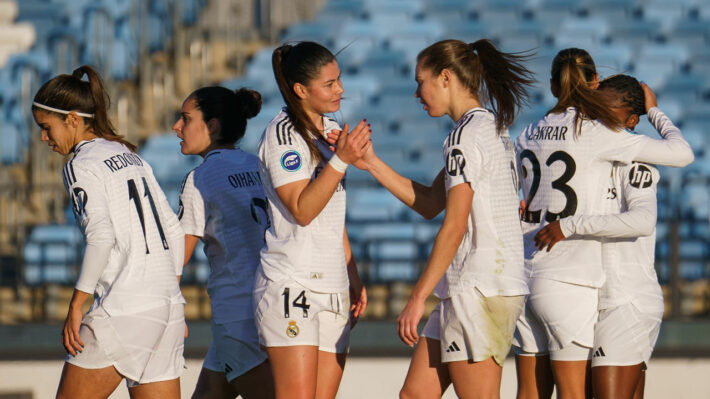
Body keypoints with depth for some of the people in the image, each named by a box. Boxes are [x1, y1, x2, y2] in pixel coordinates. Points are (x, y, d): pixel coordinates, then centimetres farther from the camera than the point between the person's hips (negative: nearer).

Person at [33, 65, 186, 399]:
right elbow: (173, 231, 19)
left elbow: (101, 236, -18)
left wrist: (75, 307, -15)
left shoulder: (82, 165, -5)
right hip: (168, 307, 8)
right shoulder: (131, 157, 19)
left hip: (123, 309, -8)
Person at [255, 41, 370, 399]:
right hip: (290, 285, -8)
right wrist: (341, 160, -22)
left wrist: (353, 276, 23)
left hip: (334, 289, 8)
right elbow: (302, 210, -17)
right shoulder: (281, 133, -7)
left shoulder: (332, 131, 17)